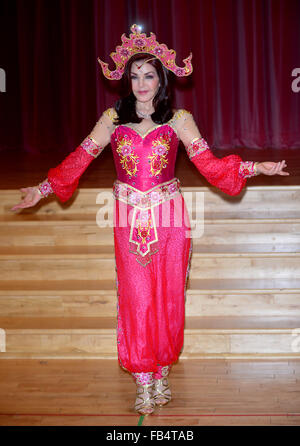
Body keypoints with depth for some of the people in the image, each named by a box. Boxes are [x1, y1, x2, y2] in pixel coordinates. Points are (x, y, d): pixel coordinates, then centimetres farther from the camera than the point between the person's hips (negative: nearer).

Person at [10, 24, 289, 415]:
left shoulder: (179, 119, 2)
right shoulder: (113, 118, 5)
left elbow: (208, 163, 0)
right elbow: (80, 158, 6)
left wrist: (256, 168, -8)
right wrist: (44, 189, 2)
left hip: (168, 219, 0)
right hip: (130, 220, 1)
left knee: (167, 298, 4)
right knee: (135, 299, 0)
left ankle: (162, 373, 22)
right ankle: (143, 382, 11)